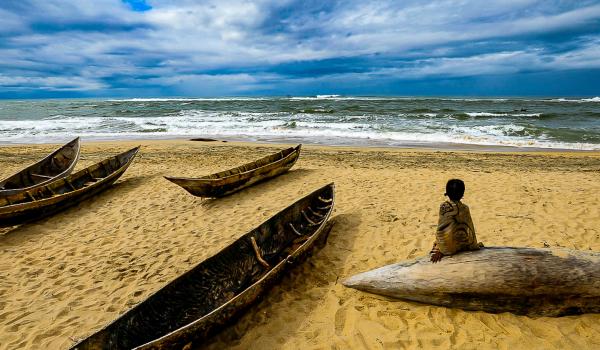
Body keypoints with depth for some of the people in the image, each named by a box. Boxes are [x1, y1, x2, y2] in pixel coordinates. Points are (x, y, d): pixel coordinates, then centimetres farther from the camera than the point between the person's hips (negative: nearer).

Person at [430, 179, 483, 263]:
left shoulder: (444, 207, -18)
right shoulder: (464, 208, -10)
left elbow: (441, 229, -15)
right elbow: (470, 229, -4)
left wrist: (440, 250, -9)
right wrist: (473, 246, 11)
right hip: (461, 245, 4)